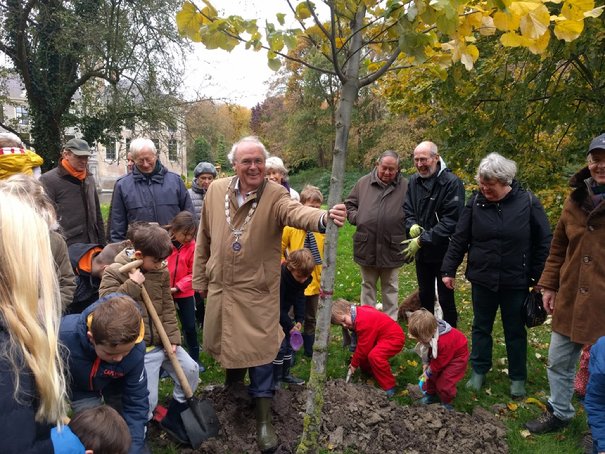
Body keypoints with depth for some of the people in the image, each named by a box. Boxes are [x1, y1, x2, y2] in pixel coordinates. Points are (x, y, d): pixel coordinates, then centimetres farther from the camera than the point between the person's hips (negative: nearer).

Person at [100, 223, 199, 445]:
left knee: (191, 371, 9)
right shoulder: (114, 272, -12)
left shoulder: (161, 270, 2)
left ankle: (174, 417, 29)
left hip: (163, 341, 6)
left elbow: (168, 307, 6)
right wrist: (132, 284, -25)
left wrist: (173, 337, 0)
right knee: (147, 399, -2)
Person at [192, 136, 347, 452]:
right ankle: (233, 383, 50)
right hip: (220, 287, 4)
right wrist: (200, 277, 12)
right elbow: (204, 238, 8)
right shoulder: (216, 190, -1)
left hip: (257, 290, -3)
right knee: (224, 343, 20)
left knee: (260, 351, 3)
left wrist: (324, 216, -59)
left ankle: (263, 420, 21)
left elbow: (297, 212, -37)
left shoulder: (275, 196, -14)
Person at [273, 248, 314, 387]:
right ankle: (275, 379, 4)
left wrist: (299, 320, -12)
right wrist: (290, 326, -20)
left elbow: (300, 298, -2)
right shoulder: (279, 277, -33)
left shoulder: (303, 279, -12)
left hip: (281, 313, 7)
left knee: (288, 342, 11)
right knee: (280, 344, -10)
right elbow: (278, 307, -27)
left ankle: (285, 374, 26)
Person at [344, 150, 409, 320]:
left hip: (391, 247, -1)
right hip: (366, 246, 1)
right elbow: (349, 204, 12)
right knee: (367, 285, 17)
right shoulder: (363, 183, 1)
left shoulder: (405, 186, -3)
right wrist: (356, 217, -5)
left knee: (390, 287, 14)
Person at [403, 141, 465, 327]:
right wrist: (412, 226, -16)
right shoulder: (414, 181, 1)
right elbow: (407, 210, 6)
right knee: (425, 296, 21)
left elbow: (450, 220, -22)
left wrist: (423, 240, -23)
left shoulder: (451, 182, -17)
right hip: (422, 251, 6)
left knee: (446, 299, 7)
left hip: (443, 251, -6)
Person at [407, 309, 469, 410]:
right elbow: (426, 350, -2)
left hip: (457, 355, -7)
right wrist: (425, 363, -9)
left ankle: (446, 403, 13)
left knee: (444, 380, -10)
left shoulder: (443, 342, -43)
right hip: (442, 355, 8)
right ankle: (431, 394, 28)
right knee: (431, 374, 7)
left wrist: (428, 373, -16)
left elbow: (439, 362, -28)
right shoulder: (428, 335, -22)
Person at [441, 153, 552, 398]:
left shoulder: (528, 202, -9)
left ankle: (518, 377, 31)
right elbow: (459, 239, -1)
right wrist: (448, 270, -1)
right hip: (482, 279, 1)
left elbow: (544, 242, -3)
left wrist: (539, 277, -3)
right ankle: (479, 371, 32)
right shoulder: (475, 203, -5)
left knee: (515, 331, 14)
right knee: (481, 327, 15)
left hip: (516, 281, -1)